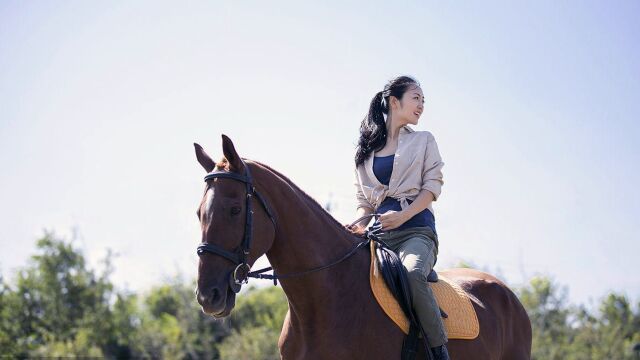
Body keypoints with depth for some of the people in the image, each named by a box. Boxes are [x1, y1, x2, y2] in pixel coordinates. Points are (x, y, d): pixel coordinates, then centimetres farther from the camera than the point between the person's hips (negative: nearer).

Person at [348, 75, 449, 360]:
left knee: (412, 274, -37)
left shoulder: (423, 141, 15)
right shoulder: (366, 151, 20)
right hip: (379, 233, 3)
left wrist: (403, 215, -13)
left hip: (416, 228, -3)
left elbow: (432, 186, 4)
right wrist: (359, 223, -4)